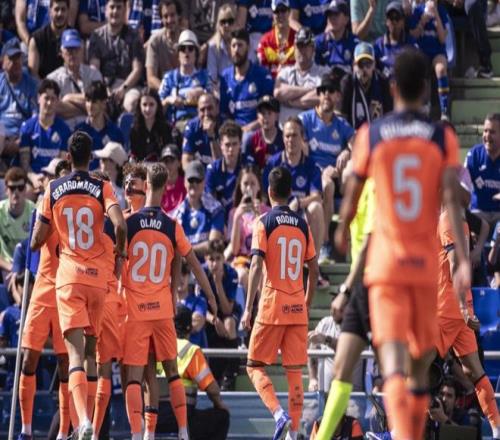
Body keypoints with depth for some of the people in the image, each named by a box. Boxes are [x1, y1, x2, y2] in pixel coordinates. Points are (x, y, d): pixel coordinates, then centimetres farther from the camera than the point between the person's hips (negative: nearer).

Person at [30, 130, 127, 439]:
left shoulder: (53, 190, 3)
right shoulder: (102, 188, 0)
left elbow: (36, 242, 5)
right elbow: (120, 225, -17)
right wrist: (120, 255, 2)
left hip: (68, 275, -1)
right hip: (98, 275, 1)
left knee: (75, 351, -10)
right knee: (91, 345, 16)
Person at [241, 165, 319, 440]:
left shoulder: (264, 222, -5)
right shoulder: (302, 224, 9)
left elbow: (256, 266, -13)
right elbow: (314, 270, 10)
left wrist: (248, 309, -13)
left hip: (272, 306, -4)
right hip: (297, 307, 4)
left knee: (255, 366, 5)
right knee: (294, 371, 6)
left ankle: (279, 414, -16)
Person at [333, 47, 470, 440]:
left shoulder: (371, 135, 0)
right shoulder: (443, 138, -1)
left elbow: (352, 192, 10)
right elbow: (453, 201, -11)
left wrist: (343, 230, 31)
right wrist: (464, 261, -15)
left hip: (386, 259, -1)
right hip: (426, 261, 1)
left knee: (393, 360, -14)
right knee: (421, 359, 17)